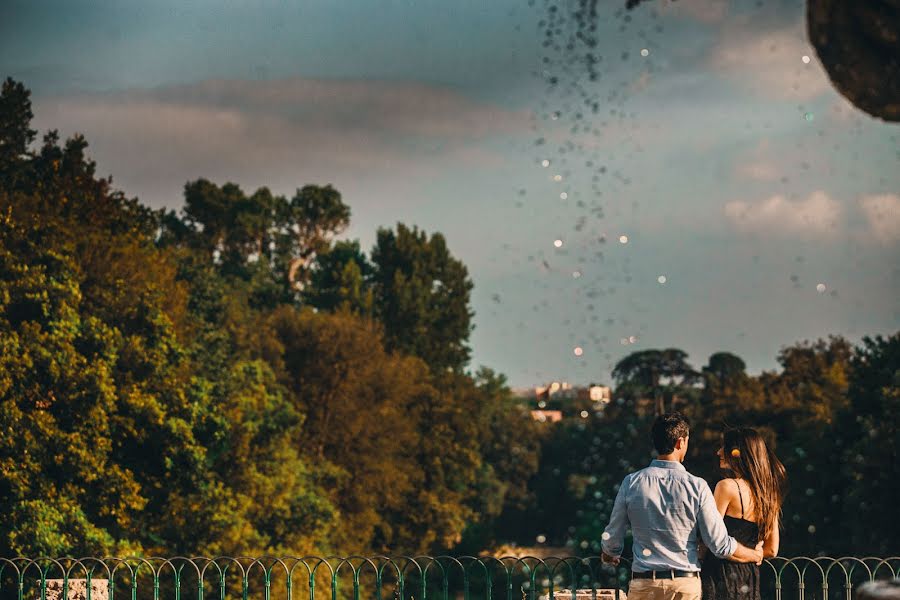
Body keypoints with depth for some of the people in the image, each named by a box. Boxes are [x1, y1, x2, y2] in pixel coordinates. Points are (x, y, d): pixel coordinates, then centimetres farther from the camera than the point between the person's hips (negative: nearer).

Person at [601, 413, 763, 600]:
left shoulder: (631, 483, 0)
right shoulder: (696, 487, -5)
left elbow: (611, 538, 8)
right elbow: (720, 545, -4)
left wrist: (610, 554, 33)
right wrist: (755, 555, 15)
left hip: (644, 584, 1)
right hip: (687, 584, -1)